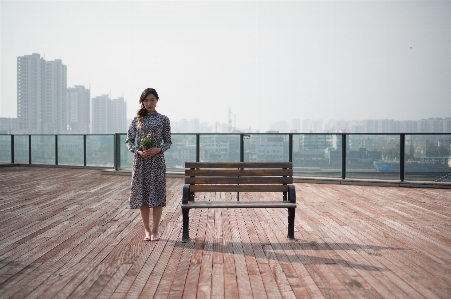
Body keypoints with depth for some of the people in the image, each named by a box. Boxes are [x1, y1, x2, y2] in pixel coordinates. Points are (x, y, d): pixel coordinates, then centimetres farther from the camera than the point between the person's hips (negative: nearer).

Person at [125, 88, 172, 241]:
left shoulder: (163, 119, 2)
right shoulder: (137, 119, 5)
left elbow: (168, 142, 4)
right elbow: (129, 140, 6)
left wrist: (158, 150, -15)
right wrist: (139, 151, -11)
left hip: (157, 161, -1)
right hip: (140, 161, 1)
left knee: (157, 194, 0)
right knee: (142, 194, 4)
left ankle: (155, 230, 12)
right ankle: (147, 230, 17)